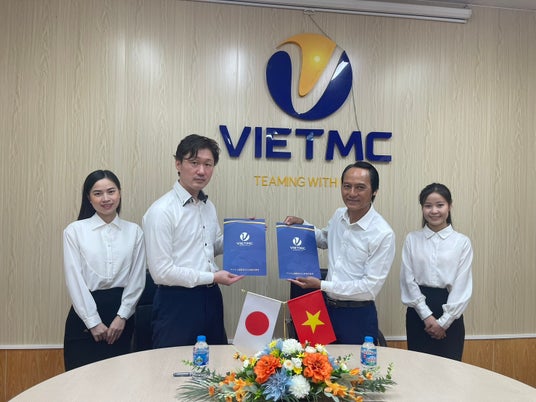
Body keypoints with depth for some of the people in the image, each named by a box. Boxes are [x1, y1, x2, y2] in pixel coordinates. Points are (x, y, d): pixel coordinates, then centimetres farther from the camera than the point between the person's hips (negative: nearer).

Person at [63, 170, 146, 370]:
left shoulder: (134, 231, 3)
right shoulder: (74, 230, -2)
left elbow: (137, 278, 2)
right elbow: (74, 279, -5)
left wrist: (122, 316, -6)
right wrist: (93, 322, -8)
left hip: (121, 313, 2)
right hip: (85, 312, -1)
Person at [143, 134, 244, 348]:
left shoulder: (209, 207, 7)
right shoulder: (161, 211, -17)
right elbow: (161, 271, -19)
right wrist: (212, 277, -16)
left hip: (210, 298, 8)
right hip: (177, 302, -7)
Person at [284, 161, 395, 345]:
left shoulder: (383, 234, -20)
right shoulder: (339, 216, -1)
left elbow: (370, 286, -18)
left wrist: (322, 285, -18)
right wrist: (302, 224, 3)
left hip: (358, 316, -5)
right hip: (327, 307, 5)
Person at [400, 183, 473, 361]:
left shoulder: (462, 242, -2)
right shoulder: (412, 239, 0)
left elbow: (462, 286, -4)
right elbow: (408, 280, -3)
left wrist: (443, 321, -8)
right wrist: (427, 316, -9)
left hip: (450, 314, 0)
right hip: (418, 311, 1)